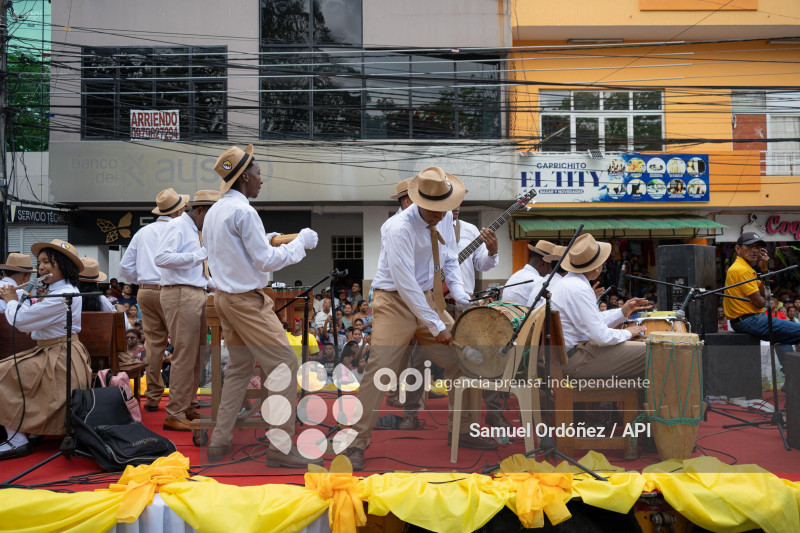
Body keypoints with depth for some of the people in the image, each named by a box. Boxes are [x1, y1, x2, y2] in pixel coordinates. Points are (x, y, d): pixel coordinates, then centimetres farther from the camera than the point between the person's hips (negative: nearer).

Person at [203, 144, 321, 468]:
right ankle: (281, 447, -2)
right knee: (284, 365, -4)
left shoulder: (214, 211, 12)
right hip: (247, 301, -10)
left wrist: (265, 240, 20)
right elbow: (266, 261, -16)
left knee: (239, 368, 17)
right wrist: (301, 242, -6)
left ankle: (219, 442, 20)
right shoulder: (243, 211, -17)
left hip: (224, 296, 10)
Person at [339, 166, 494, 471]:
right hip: (395, 302, -7)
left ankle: (463, 432, 26)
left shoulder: (444, 220, 2)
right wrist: (436, 326, -22)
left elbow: (450, 260, 16)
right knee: (380, 371, -14)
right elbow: (406, 284, -24)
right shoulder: (399, 228, -22)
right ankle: (356, 444, -1)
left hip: (428, 299, 7)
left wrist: (461, 297, 0)